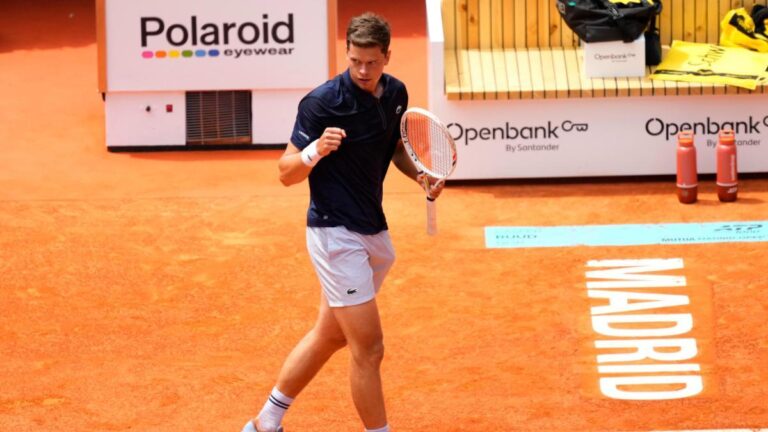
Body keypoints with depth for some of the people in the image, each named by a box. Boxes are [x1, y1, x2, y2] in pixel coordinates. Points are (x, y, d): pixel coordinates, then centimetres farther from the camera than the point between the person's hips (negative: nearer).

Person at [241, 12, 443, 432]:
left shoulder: (396, 93, 3)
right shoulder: (323, 102, -18)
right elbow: (287, 173, -14)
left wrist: (422, 175, 3)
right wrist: (316, 150, -33)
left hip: (372, 232, 8)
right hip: (336, 235, -8)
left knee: (329, 335, 18)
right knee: (368, 348, -8)